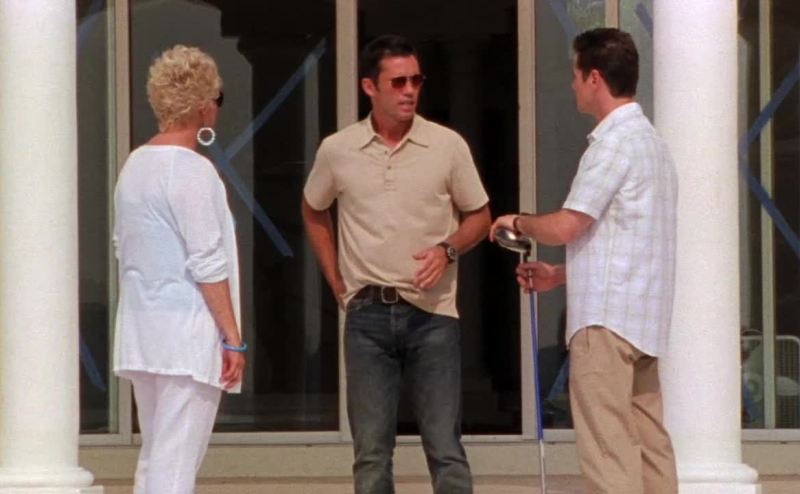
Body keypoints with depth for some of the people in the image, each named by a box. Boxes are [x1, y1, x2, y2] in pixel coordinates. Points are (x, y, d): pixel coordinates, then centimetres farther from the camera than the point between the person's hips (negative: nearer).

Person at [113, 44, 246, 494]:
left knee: (155, 455, 15)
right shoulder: (193, 170, -13)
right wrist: (233, 339, -12)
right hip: (187, 330, -8)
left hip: (140, 329, 8)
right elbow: (207, 265, -16)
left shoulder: (135, 165, 11)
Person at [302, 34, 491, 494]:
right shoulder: (338, 150, 2)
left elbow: (479, 216, 9)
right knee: (371, 451, 5)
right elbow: (314, 212, 20)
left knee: (445, 447, -1)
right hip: (367, 316, 1)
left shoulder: (447, 145, -1)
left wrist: (448, 248, -11)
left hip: (432, 313, -1)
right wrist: (337, 283, 12)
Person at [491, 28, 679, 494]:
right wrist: (556, 275, 20)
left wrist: (519, 222, 4)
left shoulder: (615, 142, -12)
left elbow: (565, 227, -16)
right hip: (641, 315, 10)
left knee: (606, 447, -10)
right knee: (648, 442, 7)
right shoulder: (649, 140, 19)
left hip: (607, 317, -10)